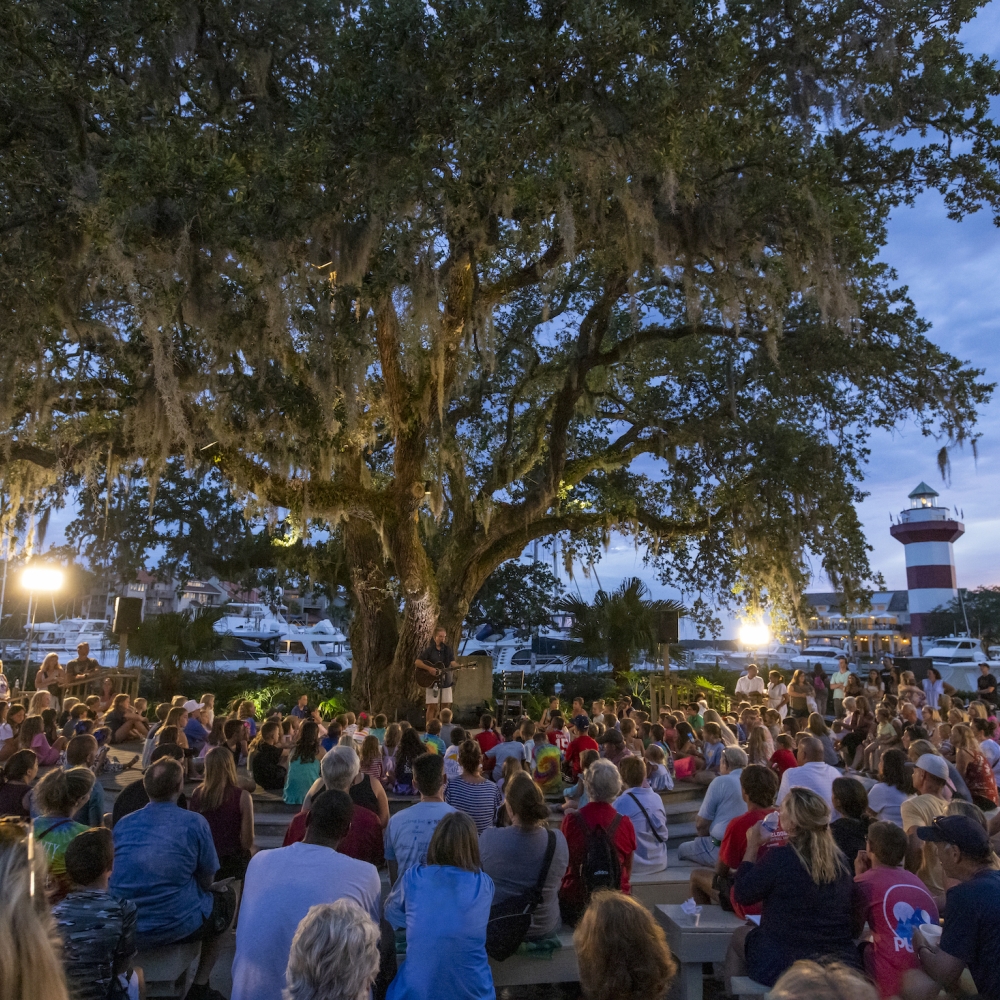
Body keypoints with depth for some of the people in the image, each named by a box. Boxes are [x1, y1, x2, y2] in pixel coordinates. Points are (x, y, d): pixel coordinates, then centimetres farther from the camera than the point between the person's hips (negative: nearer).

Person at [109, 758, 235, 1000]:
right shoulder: (195, 823, -10)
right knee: (226, 896, 23)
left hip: (122, 929, 5)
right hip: (175, 926, -5)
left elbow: (124, 877, 17)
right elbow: (206, 882, -1)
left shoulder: (123, 823, 3)